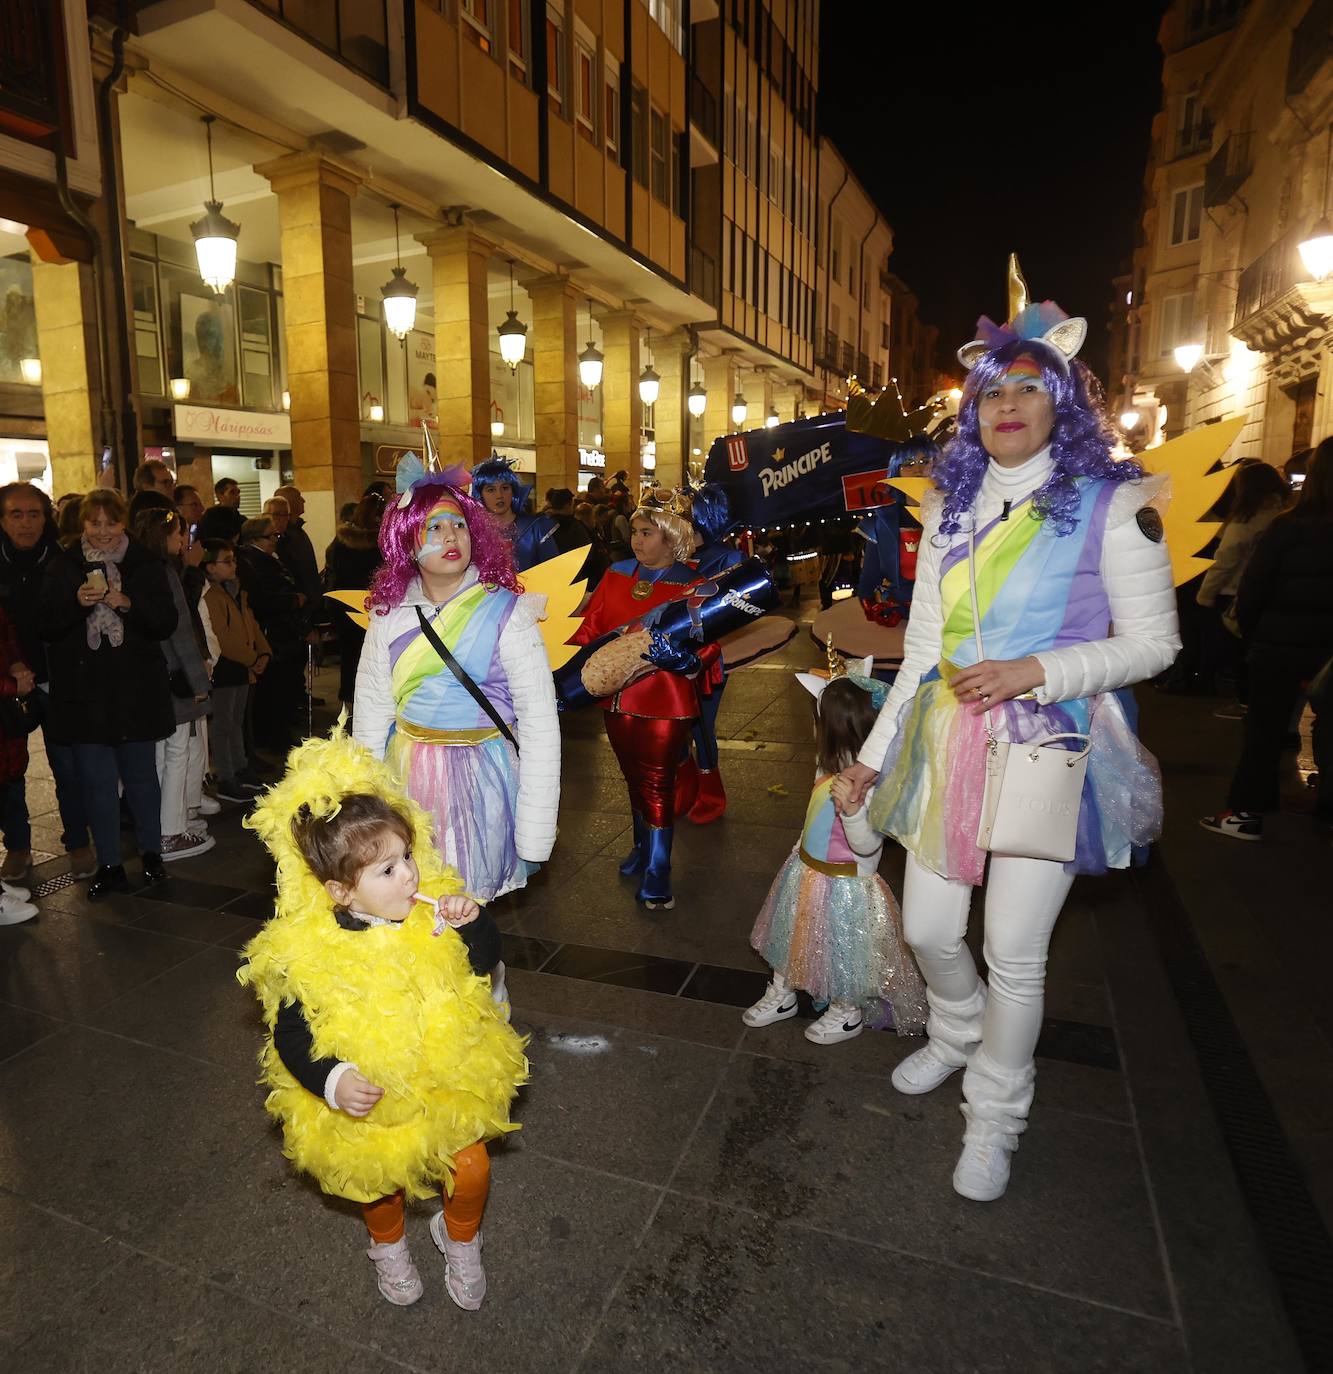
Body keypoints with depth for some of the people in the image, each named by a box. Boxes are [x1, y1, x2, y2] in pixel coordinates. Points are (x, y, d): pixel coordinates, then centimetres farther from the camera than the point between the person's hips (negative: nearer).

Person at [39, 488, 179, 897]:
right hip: (84, 691, 1)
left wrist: (129, 604, -18)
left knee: (141, 774, 9)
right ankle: (108, 864, 14)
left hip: (137, 690, -1)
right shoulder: (64, 567, 6)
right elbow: (46, 624, 0)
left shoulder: (145, 564, 4)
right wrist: (76, 601, -17)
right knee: (96, 780, 4)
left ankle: (151, 852, 24)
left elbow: (166, 621, -2)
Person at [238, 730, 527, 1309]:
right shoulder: (308, 952, -24)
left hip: (447, 1078, 2)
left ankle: (460, 1241, 43)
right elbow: (289, 1035, -13)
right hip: (368, 1098, -2)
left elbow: (487, 957, -2)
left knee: (471, 1168, 8)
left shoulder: (431, 907, -16)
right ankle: (389, 1246, 56)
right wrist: (332, 1083, -27)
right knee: (382, 1181, 19)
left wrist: (471, 922, -23)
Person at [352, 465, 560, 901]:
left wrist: (534, 835, -15)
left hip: (482, 778, -3)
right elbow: (370, 710, 5)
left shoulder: (506, 612, -11)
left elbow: (540, 722, -13)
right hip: (407, 775, 4)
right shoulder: (389, 614, 1)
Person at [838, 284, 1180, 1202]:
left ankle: (995, 1117, 30)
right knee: (928, 929, 12)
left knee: (1015, 951, 4)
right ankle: (957, 1037, 46)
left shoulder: (1113, 505, -4)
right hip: (945, 741, 5)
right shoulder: (952, 508, 10)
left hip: (1046, 748, -4)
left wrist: (1033, 671, -19)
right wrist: (877, 749, 11)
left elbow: (1153, 643, -4)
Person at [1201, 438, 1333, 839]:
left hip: (1280, 647, -3)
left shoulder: (1287, 528, -12)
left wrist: (1252, 641, 1)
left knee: (1264, 730, 7)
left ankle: (1247, 811, 10)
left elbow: (1250, 595, -12)